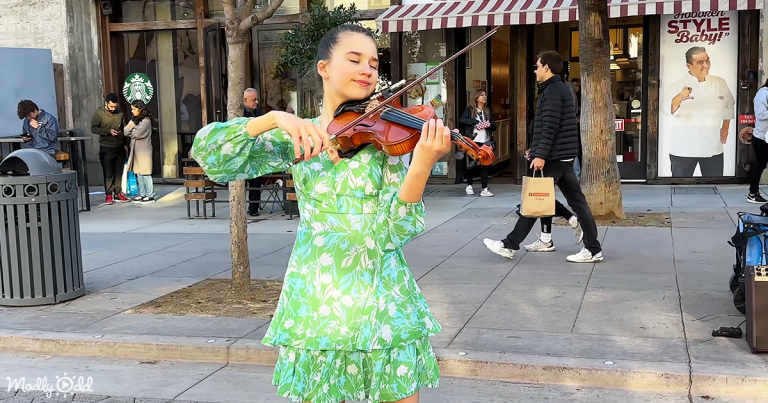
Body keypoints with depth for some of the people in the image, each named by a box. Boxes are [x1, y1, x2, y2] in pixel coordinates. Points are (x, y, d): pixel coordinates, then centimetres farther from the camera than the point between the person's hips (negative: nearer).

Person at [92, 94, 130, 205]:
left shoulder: (119, 112, 8)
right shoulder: (99, 113, -4)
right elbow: (93, 129, -8)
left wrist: (125, 143, 13)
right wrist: (109, 131, -20)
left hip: (120, 147, 4)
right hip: (106, 148, -4)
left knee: (119, 172, 7)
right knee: (108, 173, -2)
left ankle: (118, 193, 15)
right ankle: (109, 195, 4)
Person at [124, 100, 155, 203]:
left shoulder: (146, 120, -9)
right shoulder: (134, 119, 16)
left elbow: (137, 134, -16)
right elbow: (125, 131, 9)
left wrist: (130, 132, 1)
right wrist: (130, 126, -8)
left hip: (144, 150, -8)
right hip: (136, 150, 8)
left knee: (145, 173, -7)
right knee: (138, 173, 8)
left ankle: (150, 196, -4)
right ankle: (142, 194, 13)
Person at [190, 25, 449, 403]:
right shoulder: (295, 137, 1)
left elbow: (395, 230, -12)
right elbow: (207, 152, -9)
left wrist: (423, 163, -28)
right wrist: (275, 117, -22)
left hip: (384, 303, 0)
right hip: (316, 301, 0)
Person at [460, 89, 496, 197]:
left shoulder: (488, 111, 14)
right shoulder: (470, 109, 4)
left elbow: (494, 126, 12)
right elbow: (461, 120, -12)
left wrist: (488, 125, -10)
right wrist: (476, 122, -18)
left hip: (485, 142, 2)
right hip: (473, 141, -2)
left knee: (484, 165, -5)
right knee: (471, 164, 5)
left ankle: (484, 189, -6)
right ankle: (469, 185, 25)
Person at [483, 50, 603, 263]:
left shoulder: (552, 91, -13)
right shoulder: (560, 89, 18)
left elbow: (550, 127, -21)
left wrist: (540, 155, -23)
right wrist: (537, 149, 25)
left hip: (554, 157, -10)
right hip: (564, 156, 10)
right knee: (577, 201, 6)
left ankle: (509, 245, 4)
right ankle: (593, 249, 6)